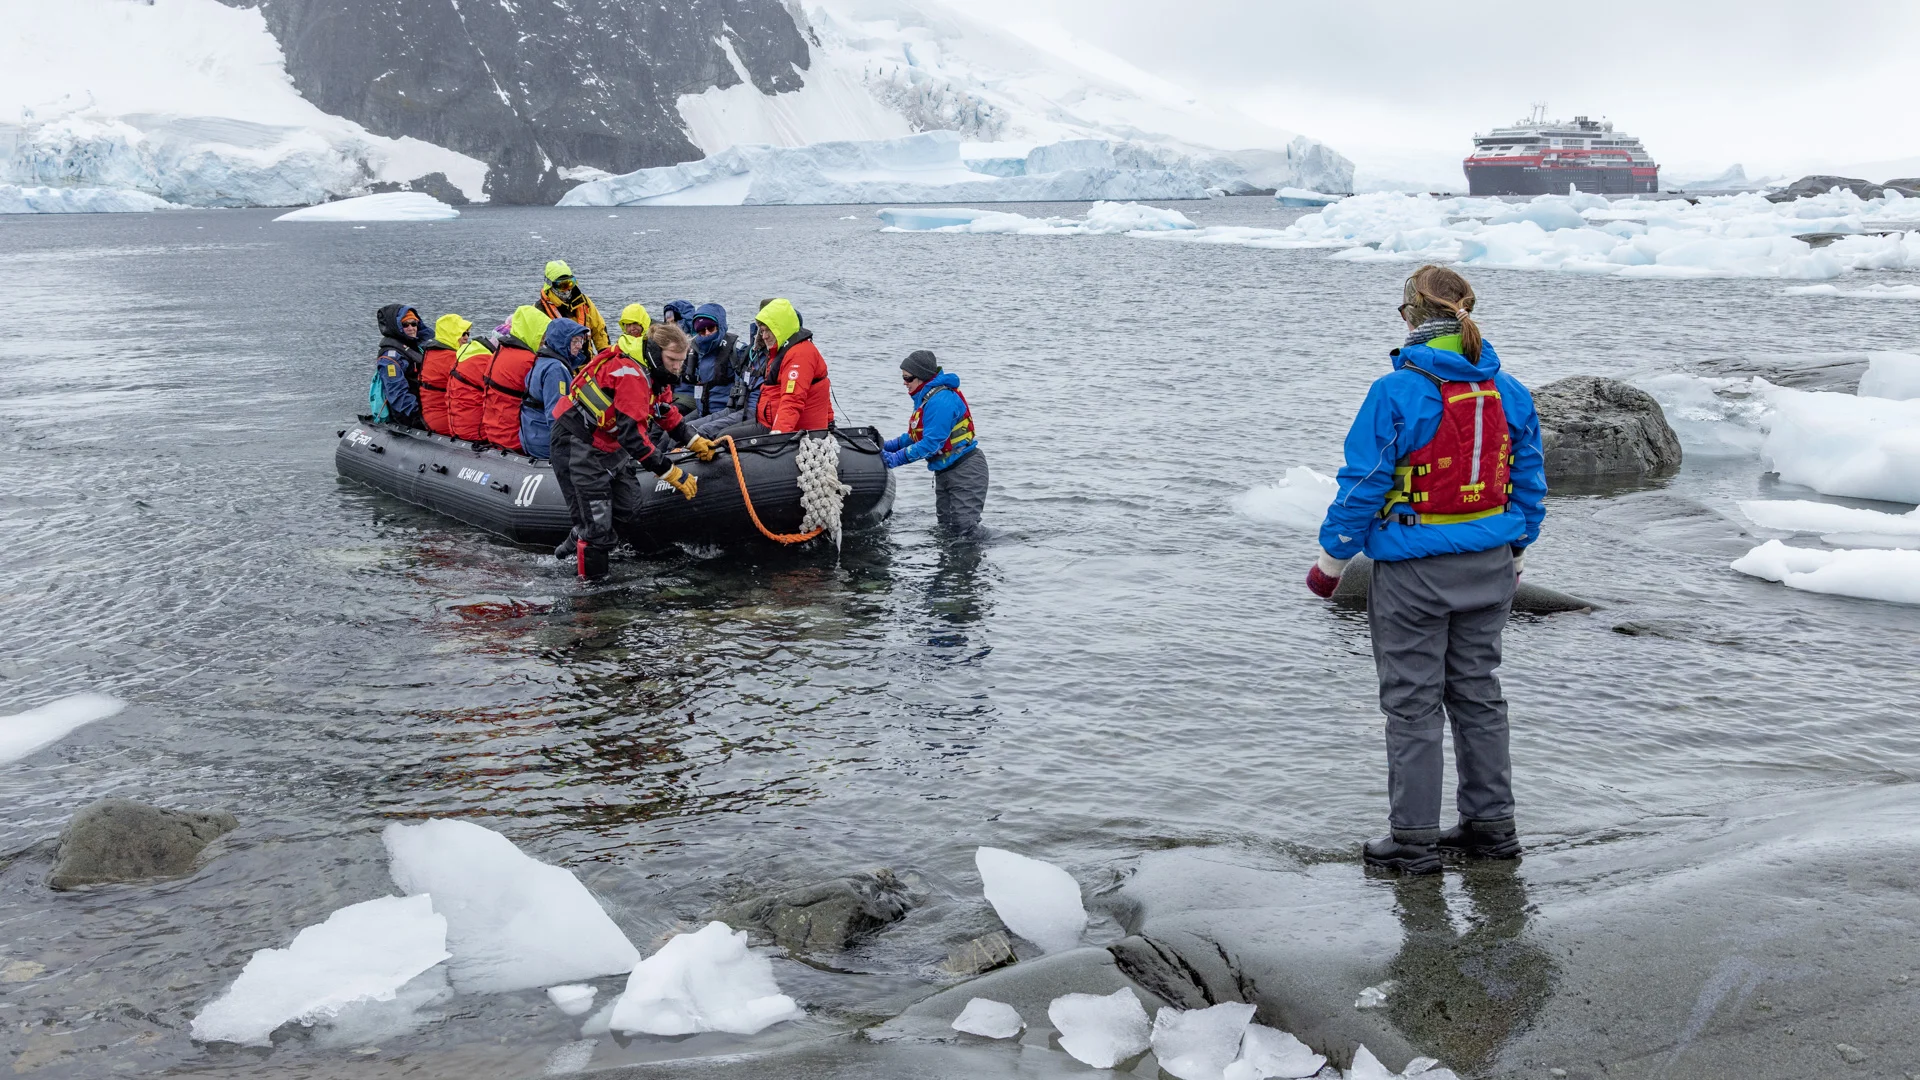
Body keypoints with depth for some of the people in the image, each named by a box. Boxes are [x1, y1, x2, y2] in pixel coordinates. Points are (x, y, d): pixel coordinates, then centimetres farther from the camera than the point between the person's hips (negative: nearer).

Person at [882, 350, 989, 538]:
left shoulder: (940, 400, -24)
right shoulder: (924, 398, 9)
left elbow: (932, 442, -28)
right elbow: (916, 436, 16)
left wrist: (897, 458, -26)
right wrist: (888, 447, 4)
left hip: (965, 469, -11)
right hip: (945, 471, 11)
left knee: (963, 529, -12)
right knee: (945, 526, 13)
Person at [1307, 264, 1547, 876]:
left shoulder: (1396, 393, -16)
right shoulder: (1508, 392, 3)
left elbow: (1362, 486, -12)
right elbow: (1529, 482, 11)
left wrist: (1331, 561, -1)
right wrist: (1516, 554, 25)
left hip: (1414, 572, -6)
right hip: (1489, 567, 6)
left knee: (1412, 702, 3)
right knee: (1478, 691, 17)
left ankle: (1414, 839, 9)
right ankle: (1491, 824, 25)